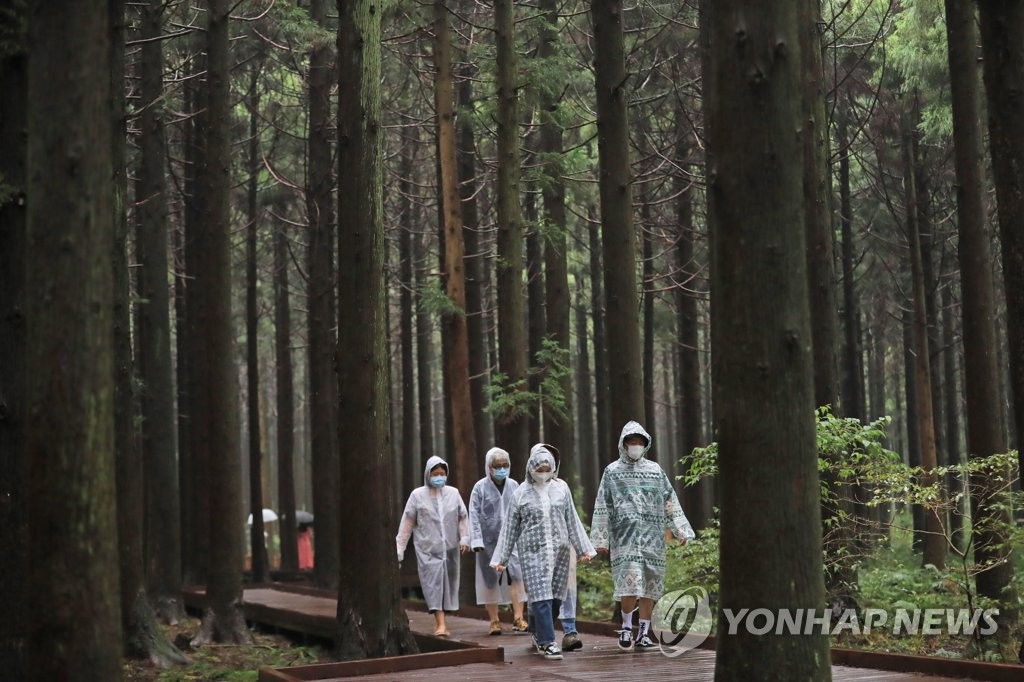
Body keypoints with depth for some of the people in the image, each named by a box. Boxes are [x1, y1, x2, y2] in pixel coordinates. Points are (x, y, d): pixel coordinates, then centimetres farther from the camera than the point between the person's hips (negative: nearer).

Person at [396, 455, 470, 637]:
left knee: (448, 583, 4)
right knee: (433, 583, -11)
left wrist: (464, 538, -6)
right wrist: (399, 550, -1)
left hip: (450, 548, 3)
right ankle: (440, 624, -17)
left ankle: (439, 621, 17)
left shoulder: (453, 493, 6)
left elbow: (463, 517, 9)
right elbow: (407, 524, 1)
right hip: (427, 549, -3)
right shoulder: (418, 495, 1)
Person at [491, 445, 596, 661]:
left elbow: (573, 522, 14)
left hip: (559, 551, 3)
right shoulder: (520, 494, 3)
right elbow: (509, 528, 6)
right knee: (541, 597, -10)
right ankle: (547, 642, -9)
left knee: (555, 597, 3)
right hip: (533, 552, -3)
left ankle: (540, 634, 22)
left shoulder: (561, 491, 10)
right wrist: (500, 558, 5)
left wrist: (584, 549, 11)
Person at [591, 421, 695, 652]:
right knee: (629, 582, -16)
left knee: (650, 586, 2)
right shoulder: (612, 471, 8)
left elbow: (670, 503, 16)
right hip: (624, 536, -3)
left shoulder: (655, 470, 15)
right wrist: (601, 540, 1)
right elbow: (602, 508, 7)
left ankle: (643, 633, 11)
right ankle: (626, 627, 3)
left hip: (653, 536, 3)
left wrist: (680, 530, 7)